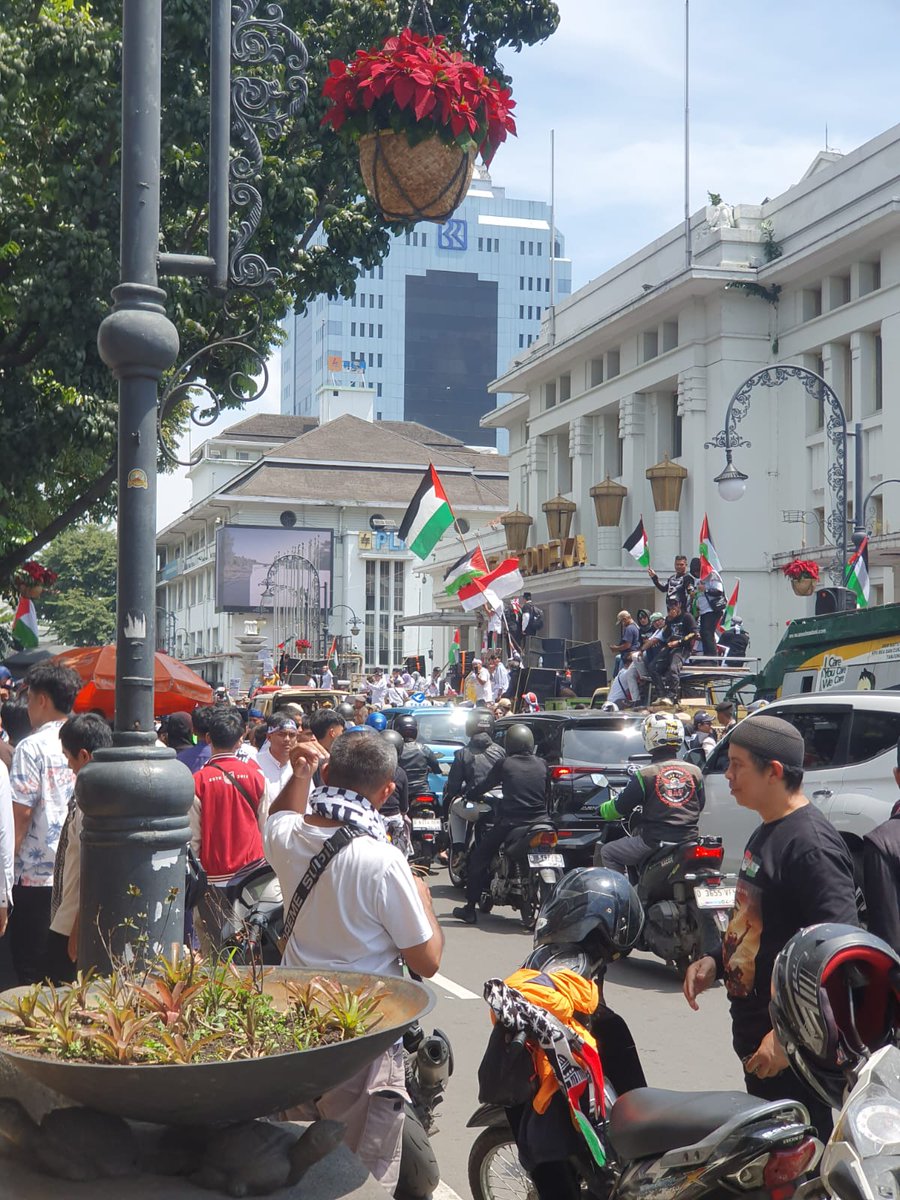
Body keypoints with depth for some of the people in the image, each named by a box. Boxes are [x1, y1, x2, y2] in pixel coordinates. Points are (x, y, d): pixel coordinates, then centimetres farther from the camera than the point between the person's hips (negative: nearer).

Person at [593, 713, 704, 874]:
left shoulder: (644, 775, -11)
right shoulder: (695, 772, 2)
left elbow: (619, 807, -3)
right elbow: (700, 805, 17)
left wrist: (602, 809, 18)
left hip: (654, 842, -5)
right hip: (689, 840, 6)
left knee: (606, 853, 10)